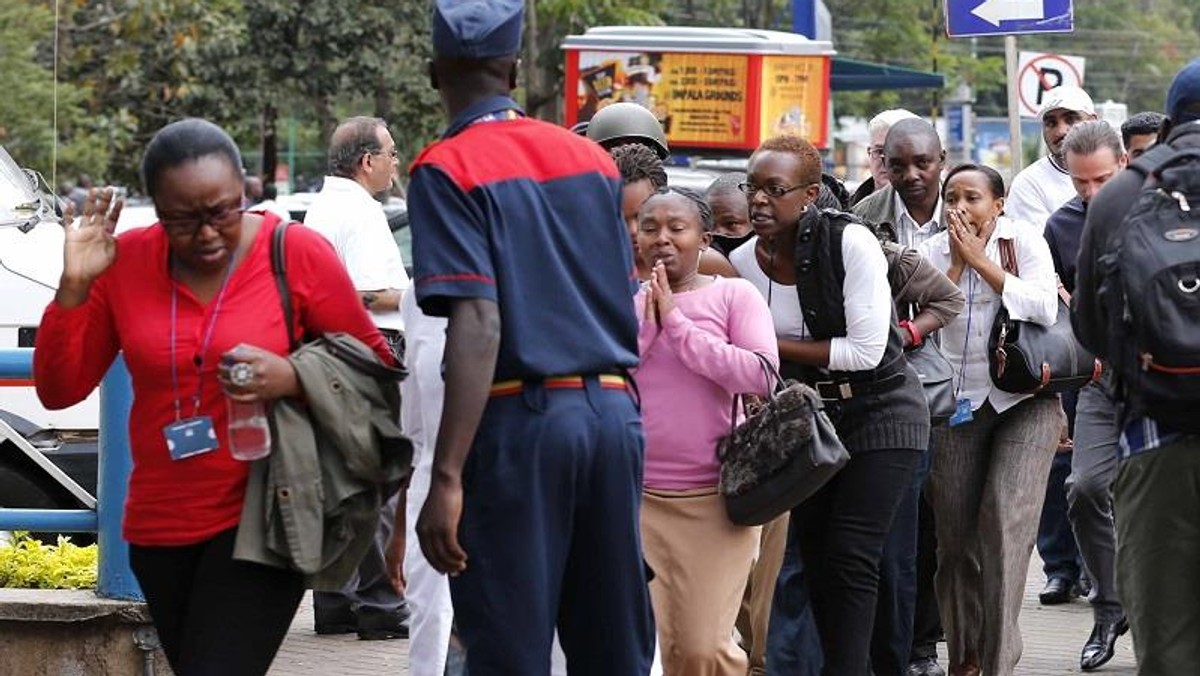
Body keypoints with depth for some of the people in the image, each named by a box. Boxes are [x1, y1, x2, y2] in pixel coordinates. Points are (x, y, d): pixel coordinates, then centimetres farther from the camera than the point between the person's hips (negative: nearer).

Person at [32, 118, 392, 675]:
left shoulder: (298, 254, -10)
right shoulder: (125, 262, -1)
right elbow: (59, 390, 3)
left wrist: (292, 378, -22)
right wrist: (74, 286, -10)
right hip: (160, 524, 5)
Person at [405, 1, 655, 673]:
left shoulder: (447, 170, -6)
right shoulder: (590, 156, 13)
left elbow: (478, 324, -17)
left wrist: (447, 477, -21)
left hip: (519, 417, -6)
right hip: (614, 414, 6)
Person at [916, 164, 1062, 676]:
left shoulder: (1024, 240, -3)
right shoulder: (934, 251, 4)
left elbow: (1044, 308, -17)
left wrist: (981, 260, -15)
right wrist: (957, 265, -13)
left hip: (1024, 402, -3)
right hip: (960, 404, 3)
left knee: (1006, 522, -17)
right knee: (955, 533, 3)